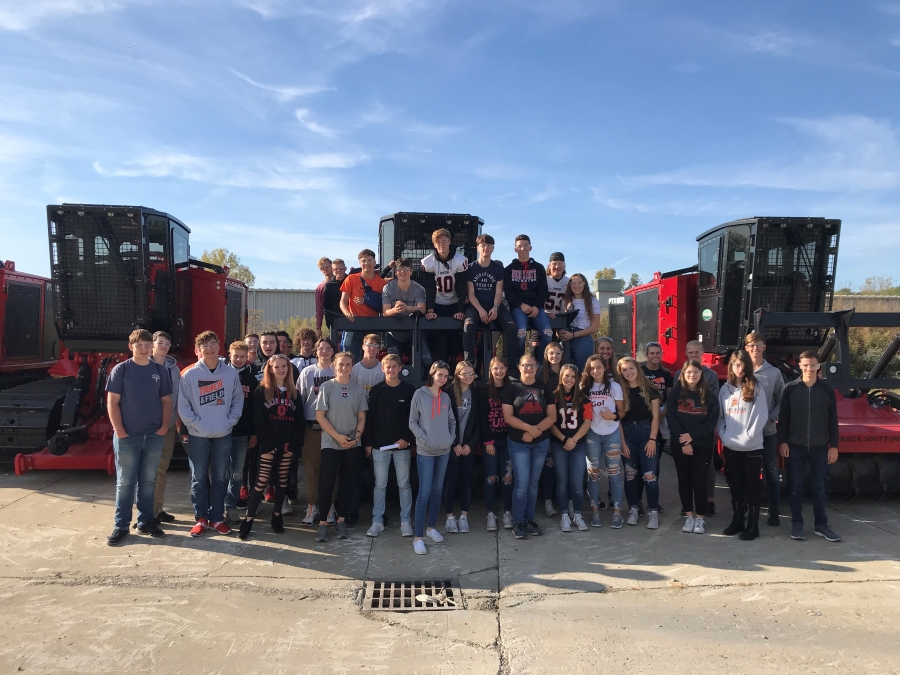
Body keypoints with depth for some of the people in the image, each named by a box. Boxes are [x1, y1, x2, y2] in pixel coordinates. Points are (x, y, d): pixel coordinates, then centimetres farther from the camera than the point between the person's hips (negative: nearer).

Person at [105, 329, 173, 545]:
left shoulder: (160, 370, 5)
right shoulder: (120, 370, -2)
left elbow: (166, 401, 8)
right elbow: (112, 402, -4)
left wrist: (164, 427, -2)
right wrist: (119, 431, -10)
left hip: (154, 436, 3)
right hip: (127, 436, -2)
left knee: (148, 481, 11)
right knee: (125, 482, 5)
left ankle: (145, 521, 21)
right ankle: (121, 526, 14)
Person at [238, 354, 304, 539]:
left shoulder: (294, 392, 10)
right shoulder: (262, 390, 0)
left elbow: (299, 420, 7)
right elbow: (258, 420, -6)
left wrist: (295, 444, -4)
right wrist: (267, 444, -13)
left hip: (288, 445, 4)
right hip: (268, 445, -3)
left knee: (282, 480, 10)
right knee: (262, 481, -6)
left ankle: (277, 515, 22)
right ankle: (249, 519, 1)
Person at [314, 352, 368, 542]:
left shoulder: (358, 389, 5)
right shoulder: (327, 387, -2)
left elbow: (362, 417, 8)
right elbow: (320, 416, -5)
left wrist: (357, 436, -9)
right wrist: (338, 437, -11)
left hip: (353, 444, 3)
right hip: (330, 443, -3)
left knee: (348, 483, 7)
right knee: (327, 483, -3)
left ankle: (341, 521, 18)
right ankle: (322, 523, 5)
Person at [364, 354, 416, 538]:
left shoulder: (409, 390, 0)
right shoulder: (376, 390, 2)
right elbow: (370, 418, 4)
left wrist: (407, 438, -9)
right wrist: (368, 443, 1)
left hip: (402, 445, 0)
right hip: (379, 445, 1)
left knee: (404, 484, 6)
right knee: (380, 484, 6)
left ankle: (405, 521, 15)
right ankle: (377, 521, 15)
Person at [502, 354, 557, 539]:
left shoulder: (545, 389, 6)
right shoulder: (511, 389, -2)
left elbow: (552, 416, 0)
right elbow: (508, 416, -9)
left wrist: (536, 430, -15)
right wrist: (529, 428, -20)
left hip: (541, 442, 3)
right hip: (518, 443, -3)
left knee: (533, 482, 10)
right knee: (522, 482, -6)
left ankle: (530, 520, 20)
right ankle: (518, 522, 6)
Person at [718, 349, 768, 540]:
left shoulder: (756, 389, -4)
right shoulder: (725, 389, 7)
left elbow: (761, 416, -9)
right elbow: (720, 415, 10)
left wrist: (748, 438, -14)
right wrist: (723, 435, -3)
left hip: (752, 447, -4)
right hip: (730, 447, 4)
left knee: (751, 487, 3)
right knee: (735, 486, 12)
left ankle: (753, 526, 9)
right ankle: (737, 521, 22)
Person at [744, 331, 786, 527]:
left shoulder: (774, 373, 2)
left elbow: (781, 401, 5)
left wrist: (771, 418, -10)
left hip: (768, 431, 0)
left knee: (771, 472, 7)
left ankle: (774, 512, 16)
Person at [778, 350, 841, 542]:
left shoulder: (827, 390, 3)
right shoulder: (790, 388, 0)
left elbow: (833, 420, 6)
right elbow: (783, 417, 0)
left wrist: (834, 445, 3)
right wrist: (782, 441, -5)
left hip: (819, 447, 1)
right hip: (796, 446, -1)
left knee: (819, 488, 7)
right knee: (796, 487, 4)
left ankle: (821, 525, 17)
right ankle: (796, 524, 12)